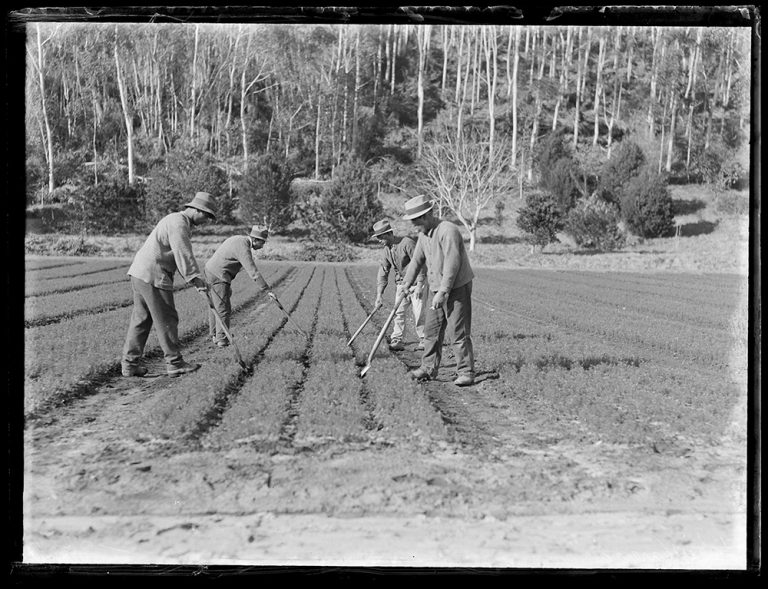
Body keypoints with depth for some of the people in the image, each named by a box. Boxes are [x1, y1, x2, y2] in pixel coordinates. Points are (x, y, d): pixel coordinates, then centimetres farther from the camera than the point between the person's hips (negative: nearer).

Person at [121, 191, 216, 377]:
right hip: (153, 276, -10)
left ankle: (130, 364, 13)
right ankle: (174, 364, 3)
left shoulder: (177, 221, 22)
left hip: (140, 274, 10)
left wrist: (194, 279, 10)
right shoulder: (179, 223, -12)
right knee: (166, 320, -3)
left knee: (141, 319, 11)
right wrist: (196, 278, -19)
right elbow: (184, 254, -20)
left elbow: (181, 255, 20)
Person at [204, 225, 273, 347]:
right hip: (219, 277, -10)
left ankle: (214, 335, 27)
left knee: (214, 306, 18)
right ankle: (222, 340, -11)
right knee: (223, 309, -10)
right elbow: (253, 272, -24)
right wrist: (267, 290, -23)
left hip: (210, 271, 10)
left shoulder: (238, 239, 13)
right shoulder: (243, 248, -19)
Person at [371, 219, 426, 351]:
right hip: (401, 283, 6)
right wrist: (379, 294, 0)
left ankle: (424, 340, 6)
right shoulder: (386, 250, 3)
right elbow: (383, 272, 6)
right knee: (398, 311, -2)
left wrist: (419, 285, -22)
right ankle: (397, 341, 0)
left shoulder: (407, 243, -20)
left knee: (419, 312, -6)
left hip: (415, 282, -6)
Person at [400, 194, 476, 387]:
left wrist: (442, 292, -26)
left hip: (457, 288, -9)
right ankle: (429, 368, 20)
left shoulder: (448, 231, -20)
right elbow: (417, 260, 21)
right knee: (431, 330, 11)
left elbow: (453, 265, -25)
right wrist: (407, 284, 22)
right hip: (436, 289, 9)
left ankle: (466, 373, 0)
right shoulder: (424, 233, 8)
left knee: (458, 332, -7)